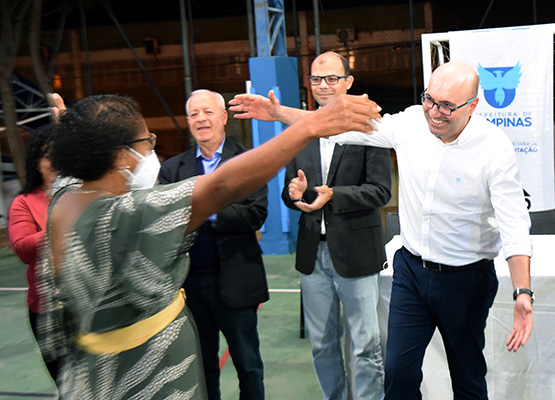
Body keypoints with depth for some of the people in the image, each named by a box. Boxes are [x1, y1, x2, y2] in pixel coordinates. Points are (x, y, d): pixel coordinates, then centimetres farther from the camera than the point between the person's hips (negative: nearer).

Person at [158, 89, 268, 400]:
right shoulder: (173, 168, 9)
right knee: (202, 366, 17)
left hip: (235, 281, -3)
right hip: (190, 282, 3)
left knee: (248, 365, 11)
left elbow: (257, 214, -13)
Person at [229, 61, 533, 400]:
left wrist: (523, 292, -31)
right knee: (399, 371, 6)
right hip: (411, 269, 4)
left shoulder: (495, 148, -18)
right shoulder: (411, 122, -7)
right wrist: (279, 112, -2)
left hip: (466, 280, -3)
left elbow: (514, 224, -20)